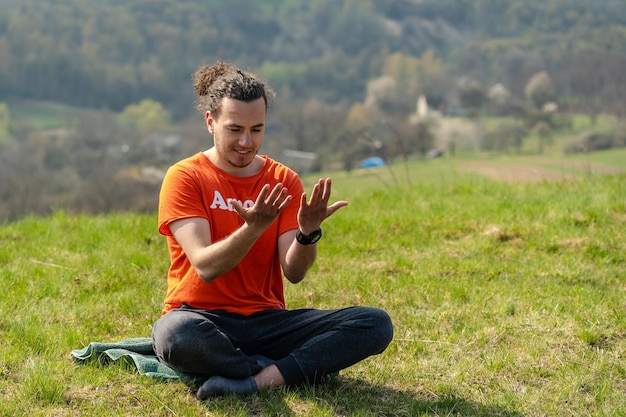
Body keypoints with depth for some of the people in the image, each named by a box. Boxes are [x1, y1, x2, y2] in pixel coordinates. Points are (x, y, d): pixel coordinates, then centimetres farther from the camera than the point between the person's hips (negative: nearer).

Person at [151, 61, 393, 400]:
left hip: (265, 320, 4)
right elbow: (205, 267, -17)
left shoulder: (284, 181, 6)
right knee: (175, 335, -41)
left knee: (376, 324, -16)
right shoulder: (184, 178, -4)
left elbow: (294, 273, -5)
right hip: (202, 317, -3)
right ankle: (299, 368, -17)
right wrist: (253, 228, -34)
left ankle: (253, 382, -27)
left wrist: (308, 231, -26)